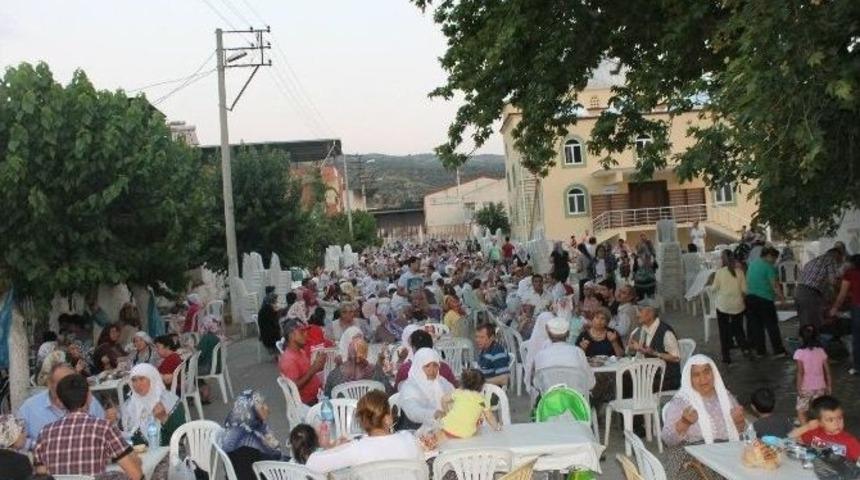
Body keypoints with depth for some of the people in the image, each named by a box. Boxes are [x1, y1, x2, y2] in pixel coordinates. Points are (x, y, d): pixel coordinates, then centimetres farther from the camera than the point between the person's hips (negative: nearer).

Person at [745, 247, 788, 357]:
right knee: (772, 325, 0)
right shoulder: (769, 267, -8)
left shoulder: (752, 264, 14)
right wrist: (780, 296, -2)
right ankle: (778, 351, 2)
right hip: (764, 298, -7)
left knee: (756, 325, 9)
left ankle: (760, 350, 12)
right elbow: (774, 284, -11)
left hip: (750, 297, 7)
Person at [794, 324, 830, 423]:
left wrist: (799, 388, -10)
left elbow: (800, 372, -16)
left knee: (801, 411, 8)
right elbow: (827, 371, 1)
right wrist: (829, 385, 12)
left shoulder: (800, 353, -15)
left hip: (805, 387, -4)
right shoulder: (821, 351, -3)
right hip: (820, 386, 4)